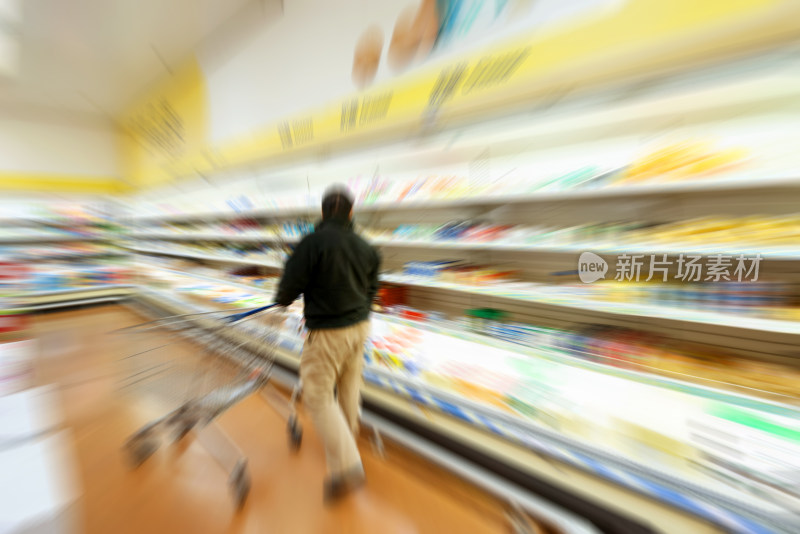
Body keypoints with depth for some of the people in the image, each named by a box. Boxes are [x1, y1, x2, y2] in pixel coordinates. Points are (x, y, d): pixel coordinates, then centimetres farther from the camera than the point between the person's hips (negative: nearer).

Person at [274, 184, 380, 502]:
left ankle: (346, 468, 13)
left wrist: (283, 299, 9)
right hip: (359, 325, 7)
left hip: (327, 332, -6)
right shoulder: (366, 248, 0)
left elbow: (289, 288, -14)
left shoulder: (313, 242, -17)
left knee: (318, 396, 10)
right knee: (349, 384, 25)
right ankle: (348, 433, 50)